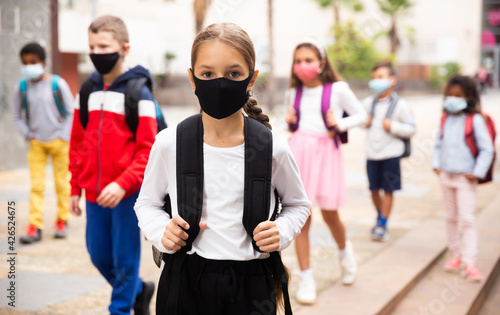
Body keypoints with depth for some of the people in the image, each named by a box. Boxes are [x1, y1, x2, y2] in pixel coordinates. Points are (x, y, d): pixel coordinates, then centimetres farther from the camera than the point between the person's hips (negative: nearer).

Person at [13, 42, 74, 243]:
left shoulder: (57, 84, -9)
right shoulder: (22, 87, -3)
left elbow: (71, 112, -1)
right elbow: (18, 116, 8)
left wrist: (64, 136, -6)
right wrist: (28, 135, -1)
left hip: (58, 142, -1)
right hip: (36, 143, 1)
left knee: (62, 183, 7)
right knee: (36, 185, -3)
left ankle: (62, 221, 21)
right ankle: (35, 227, -2)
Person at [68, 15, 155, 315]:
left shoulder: (138, 93, -9)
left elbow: (148, 150, -13)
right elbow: (78, 143, 15)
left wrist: (122, 184, -24)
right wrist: (75, 188, 12)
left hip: (127, 194, -6)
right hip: (94, 195, 6)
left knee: (125, 259, 2)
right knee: (100, 256, 15)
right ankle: (139, 290, 38)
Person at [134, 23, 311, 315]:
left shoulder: (273, 148, -6)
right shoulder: (169, 144, -6)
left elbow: (298, 204, 11)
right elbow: (147, 203, 10)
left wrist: (282, 232, -9)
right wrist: (161, 231, -10)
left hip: (250, 286, 0)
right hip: (185, 281, 0)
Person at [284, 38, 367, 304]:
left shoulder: (337, 89, -2)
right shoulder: (293, 93, 8)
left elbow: (360, 115, 4)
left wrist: (340, 124, -12)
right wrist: (289, 121, 0)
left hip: (326, 152, -2)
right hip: (299, 151, 2)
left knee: (329, 215, 6)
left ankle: (344, 251, 41)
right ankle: (306, 278, 8)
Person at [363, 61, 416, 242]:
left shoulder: (399, 105, -7)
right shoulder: (368, 103, 4)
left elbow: (411, 129, -5)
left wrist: (393, 126, -18)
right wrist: (364, 122, -4)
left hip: (391, 154, -3)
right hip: (372, 153, 4)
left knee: (388, 190, 2)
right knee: (374, 189, 10)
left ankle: (382, 225, 13)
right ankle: (380, 217, 33)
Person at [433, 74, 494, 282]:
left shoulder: (475, 120, -12)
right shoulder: (446, 119, 6)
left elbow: (487, 149, -11)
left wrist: (478, 172, -14)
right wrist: (436, 164, 6)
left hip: (465, 178, -6)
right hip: (446, 176, 6)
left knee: (467, 219, -8)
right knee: (451, 217, 14)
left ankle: (469, 263, -8)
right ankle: (455, 255, 26)